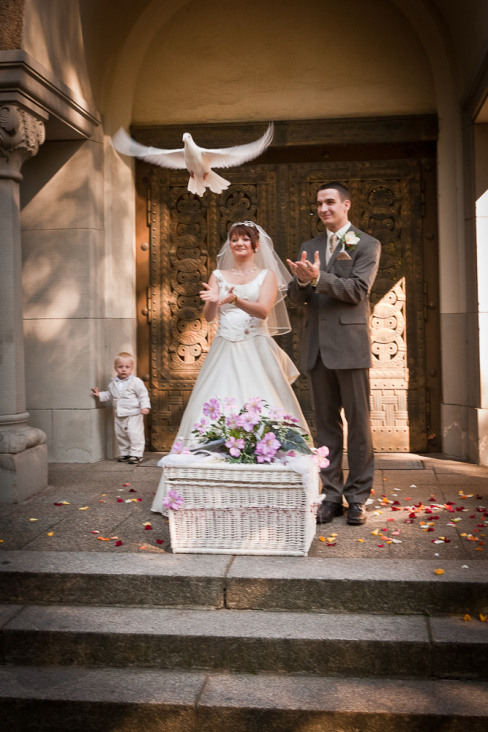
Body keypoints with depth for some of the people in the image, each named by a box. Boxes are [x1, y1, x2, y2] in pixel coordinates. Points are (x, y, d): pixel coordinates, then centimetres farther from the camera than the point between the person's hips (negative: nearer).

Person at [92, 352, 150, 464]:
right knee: (120, 434, 12)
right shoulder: (113, 383, 8)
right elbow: (110, 395, 21)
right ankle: (125, 453, 24)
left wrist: (145, 406, -19)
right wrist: (100, 395, 9)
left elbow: (143, 395, -9)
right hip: (119, 415, 6)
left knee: (134, 434, -9)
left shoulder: (136, 382, -9)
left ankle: (136, 454, 0)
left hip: (133, 414, -6)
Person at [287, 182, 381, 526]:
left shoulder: (367, 245, 1)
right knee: (326, 423, 9)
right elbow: (296, 298, 10)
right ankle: (332, 494, 17)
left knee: (358, 422, 1)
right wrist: (301, 280, -12)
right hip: (317, 347, 5)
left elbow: (359, 290, -12)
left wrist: (318, 278, -21)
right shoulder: (309, 247, 15)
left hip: (350, 345, -4)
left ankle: (358, 497, 11)